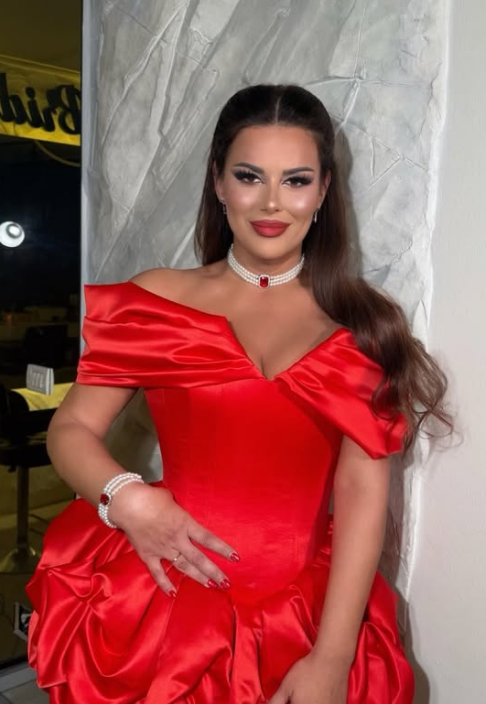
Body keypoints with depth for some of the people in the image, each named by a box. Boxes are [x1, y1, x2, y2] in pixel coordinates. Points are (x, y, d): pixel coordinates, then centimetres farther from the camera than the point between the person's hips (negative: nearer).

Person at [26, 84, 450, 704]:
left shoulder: (365, 323, 0)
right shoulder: (157, 300, 0)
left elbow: (363, 490, -6)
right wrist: (125, 497, -18)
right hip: (163, 600, 0)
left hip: (305, 617, 1)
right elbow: (70, 429, 2)